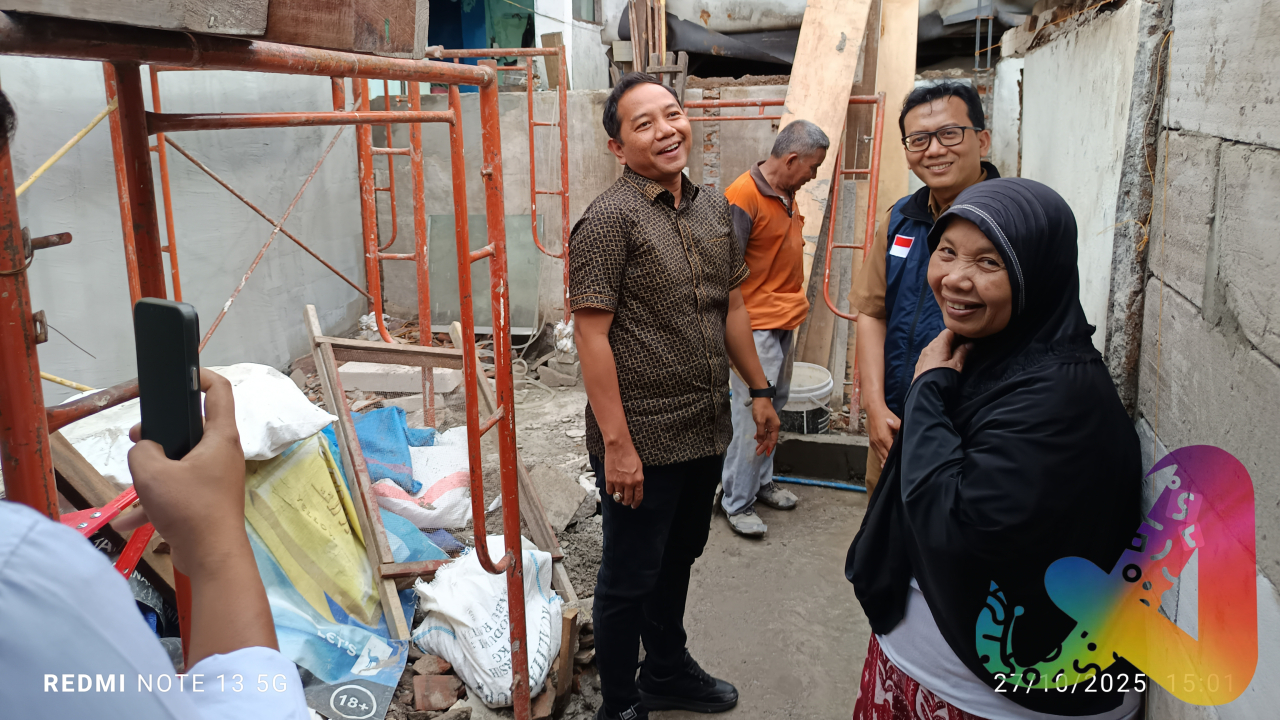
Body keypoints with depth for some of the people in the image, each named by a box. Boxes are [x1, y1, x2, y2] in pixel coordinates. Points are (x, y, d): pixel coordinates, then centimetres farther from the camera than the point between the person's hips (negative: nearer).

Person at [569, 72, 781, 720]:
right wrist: (616, 444, -21)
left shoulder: (715, 210, 7)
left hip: (707, 432, 7)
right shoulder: (611, 217, -15)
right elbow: (591, 334, -19)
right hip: (642, 442, -7)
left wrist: (759, 391, 16)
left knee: (679, 557, 24)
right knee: (630, 578, 9)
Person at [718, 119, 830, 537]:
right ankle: (736, 503, 7)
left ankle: (761, 481, 32)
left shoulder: (786, 193, 9)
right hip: (756, 326, -9)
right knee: (752, 417, -5)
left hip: (784, 322, 9)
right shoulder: (743, 197, -19)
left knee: (773, 408, 17)